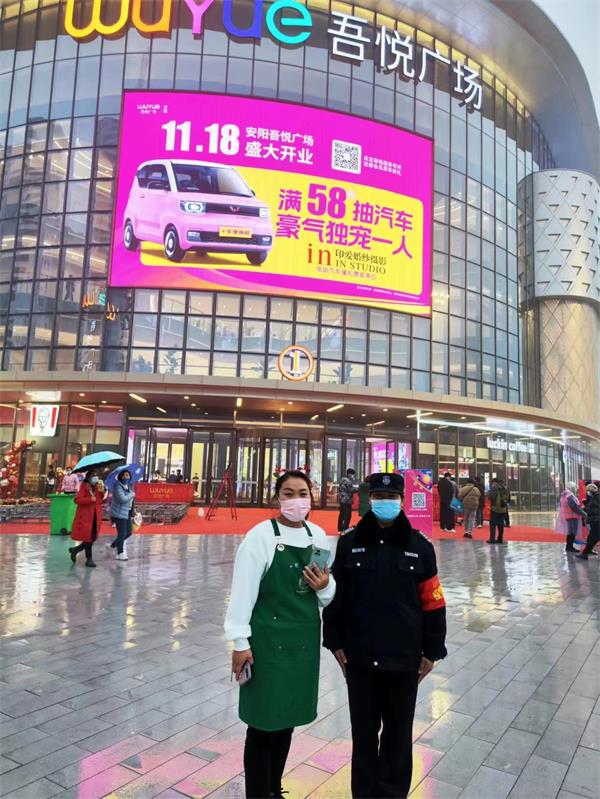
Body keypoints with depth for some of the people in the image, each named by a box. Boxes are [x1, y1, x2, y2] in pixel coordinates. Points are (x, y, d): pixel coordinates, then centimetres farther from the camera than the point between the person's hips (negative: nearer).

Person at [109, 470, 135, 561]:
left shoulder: (129, 486, 10)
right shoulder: (118, 486, -16)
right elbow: (123, 499, -29)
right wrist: (132, 494, -14)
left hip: (127, 513, 9)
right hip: (119, 513, -9)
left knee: (128, 532, 13)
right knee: (122, 534, -3)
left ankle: (113, 546, 31)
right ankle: (120, 554, 11)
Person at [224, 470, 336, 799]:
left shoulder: (318, 536, 3)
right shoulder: (260, 535, -14)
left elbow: (328, 595, 12)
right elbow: (243, 591, -14)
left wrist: (325, 586, -10)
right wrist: (240, 642, -13)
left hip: (304, 639, 6)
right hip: (268, 639, -5)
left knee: (287, 718, 19)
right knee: (264, 723, 5)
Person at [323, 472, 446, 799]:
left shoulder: (420, 546, -6)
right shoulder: (349, 542, -5)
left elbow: (432, 602, -1)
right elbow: (335, 596, 1)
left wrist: (432, 650, 1)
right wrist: (335, 642, 2)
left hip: (405, 657, 0)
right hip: (359, 655, 0)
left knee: (398, 732, 16)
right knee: (363, 730, 15)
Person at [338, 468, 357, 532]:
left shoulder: (343, 479, 15)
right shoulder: (347, 481, -15)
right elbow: (351, 490, -19)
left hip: (342, 499, 10)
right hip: (346, 500, -10)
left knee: (341, 514, 13)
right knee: (347, 515, -8)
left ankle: (340, 529, 19)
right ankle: (345, 529, -9)